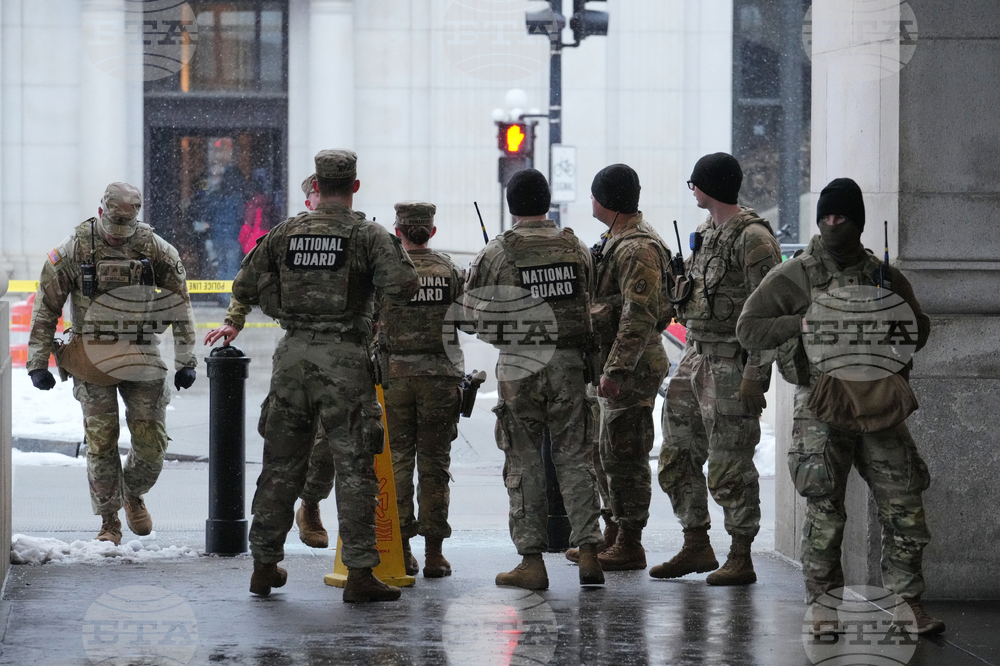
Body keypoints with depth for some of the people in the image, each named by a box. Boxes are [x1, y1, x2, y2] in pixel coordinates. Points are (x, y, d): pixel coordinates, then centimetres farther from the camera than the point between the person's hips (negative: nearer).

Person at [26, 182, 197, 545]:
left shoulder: (154, 248, -1)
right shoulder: (75, 249, -5)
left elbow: (180, 304, 6)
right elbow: (46, 307, 1)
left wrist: (185, 360, 4)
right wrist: (37, 362, -2)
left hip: (142, 358, 1)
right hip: (92, 361, -1)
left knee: (152, 443, -1)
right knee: (101, 444, -3)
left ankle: (133, 494, 29)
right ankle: (109, 522, 10)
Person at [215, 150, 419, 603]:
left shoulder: (285, 233, 6)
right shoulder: (368, 235, -5)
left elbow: (244, 289, 10)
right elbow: (402, 288, -15)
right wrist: (399, 255, 5)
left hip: (294, 355, 3)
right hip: (344, 360, -3)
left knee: (282, 464, 13)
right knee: (354, 467, -1)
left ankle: (265, 566, 19)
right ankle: (359, 574, -5)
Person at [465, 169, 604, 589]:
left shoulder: (496, 254, -5)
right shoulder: (576, 249, 5)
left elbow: (474, 314, -1)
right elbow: (592, 307, 9)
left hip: (519, 366, -2)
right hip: (569, 362, 2)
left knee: (524, 464, 4)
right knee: (574, 458, 8)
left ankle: (531, 561, 3)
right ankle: (588, 551, 0)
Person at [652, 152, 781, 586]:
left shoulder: (752, 237, -14)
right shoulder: (706, 232, 15)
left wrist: (756, 374, -21)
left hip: (732, 363, -9)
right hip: (696, 355, 9)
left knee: (730, 466, -5)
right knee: (677, 459, 11)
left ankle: (741, 559, 3)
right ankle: (695, 547, 21)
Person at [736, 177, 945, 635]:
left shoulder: (885, 276, 11)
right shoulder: (792, 277, 2)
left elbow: (920, 327, 23)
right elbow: (748, 329, 0)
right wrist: (805, 323, -10)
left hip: (879, 403, 3)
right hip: (822, 408, -3)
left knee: (904, 505, -1)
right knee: (824, 512, -2)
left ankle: (908, 602, 9)